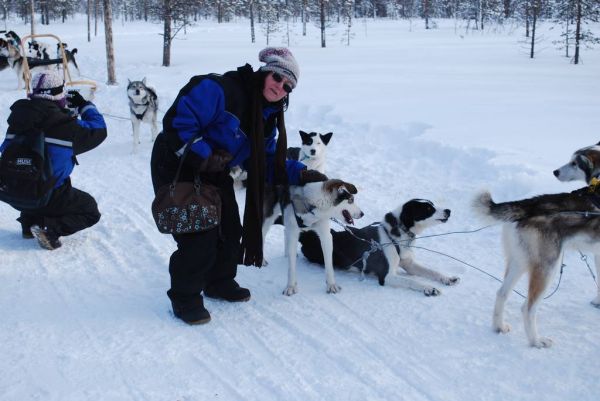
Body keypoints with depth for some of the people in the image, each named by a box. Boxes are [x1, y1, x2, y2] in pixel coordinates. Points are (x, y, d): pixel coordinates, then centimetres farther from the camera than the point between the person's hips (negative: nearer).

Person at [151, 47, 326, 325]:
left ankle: (219, 282, 34)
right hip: (178, 168, -8)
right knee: (200, 234, -13)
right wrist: (203, 156, -30)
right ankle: (185, 298, 6)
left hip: (215, 173, 8)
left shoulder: (267, 117, 2)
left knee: (230, 230, 10)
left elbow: (267, 163, 5)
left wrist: (302, 174, -7)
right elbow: (177, 121, -31)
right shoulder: (221, 89, -27)